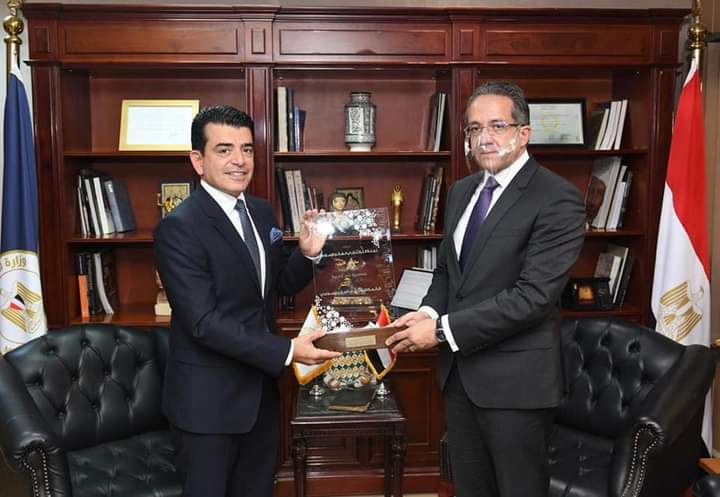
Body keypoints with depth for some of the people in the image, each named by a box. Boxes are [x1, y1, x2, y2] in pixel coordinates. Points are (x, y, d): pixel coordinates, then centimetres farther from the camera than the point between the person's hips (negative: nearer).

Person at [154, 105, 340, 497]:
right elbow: (205, 323, -24)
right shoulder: (179, 228, -19)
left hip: (260, 388, 7)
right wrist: (287, 351, -25)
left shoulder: (261, 212, 4)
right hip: (207, 398, -7)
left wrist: (307, 253, -8)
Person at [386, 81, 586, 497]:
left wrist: (443, 329, -21)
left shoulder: (558, 198, -15)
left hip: (515, 376, -7)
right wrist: (430, 311, -5)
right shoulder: (462, 191, 10)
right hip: (459, 368, 7)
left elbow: (533, 295, -22)